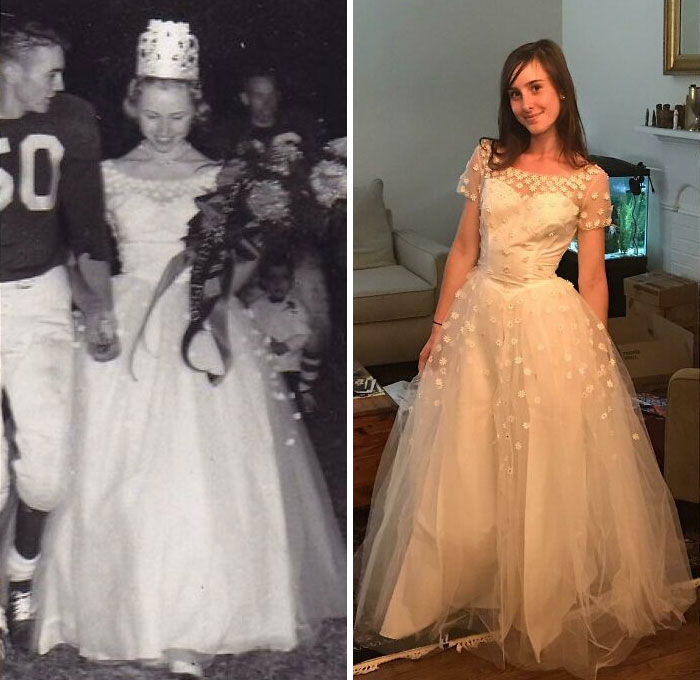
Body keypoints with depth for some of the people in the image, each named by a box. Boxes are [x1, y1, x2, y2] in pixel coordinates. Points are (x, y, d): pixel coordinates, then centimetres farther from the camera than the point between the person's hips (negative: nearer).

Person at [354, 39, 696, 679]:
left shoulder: (589, 179, -2)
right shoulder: (488, 158, 4)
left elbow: (592, 278, 1)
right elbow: (463, 251, 7)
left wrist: (598, 357, -1)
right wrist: (440, 327, 6)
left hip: (552, 326, -2)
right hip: (480, 319, 3)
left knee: (550, 472, 5)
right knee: (466, 469, 9)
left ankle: (547, 603, 26)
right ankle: (470, 594, 29)